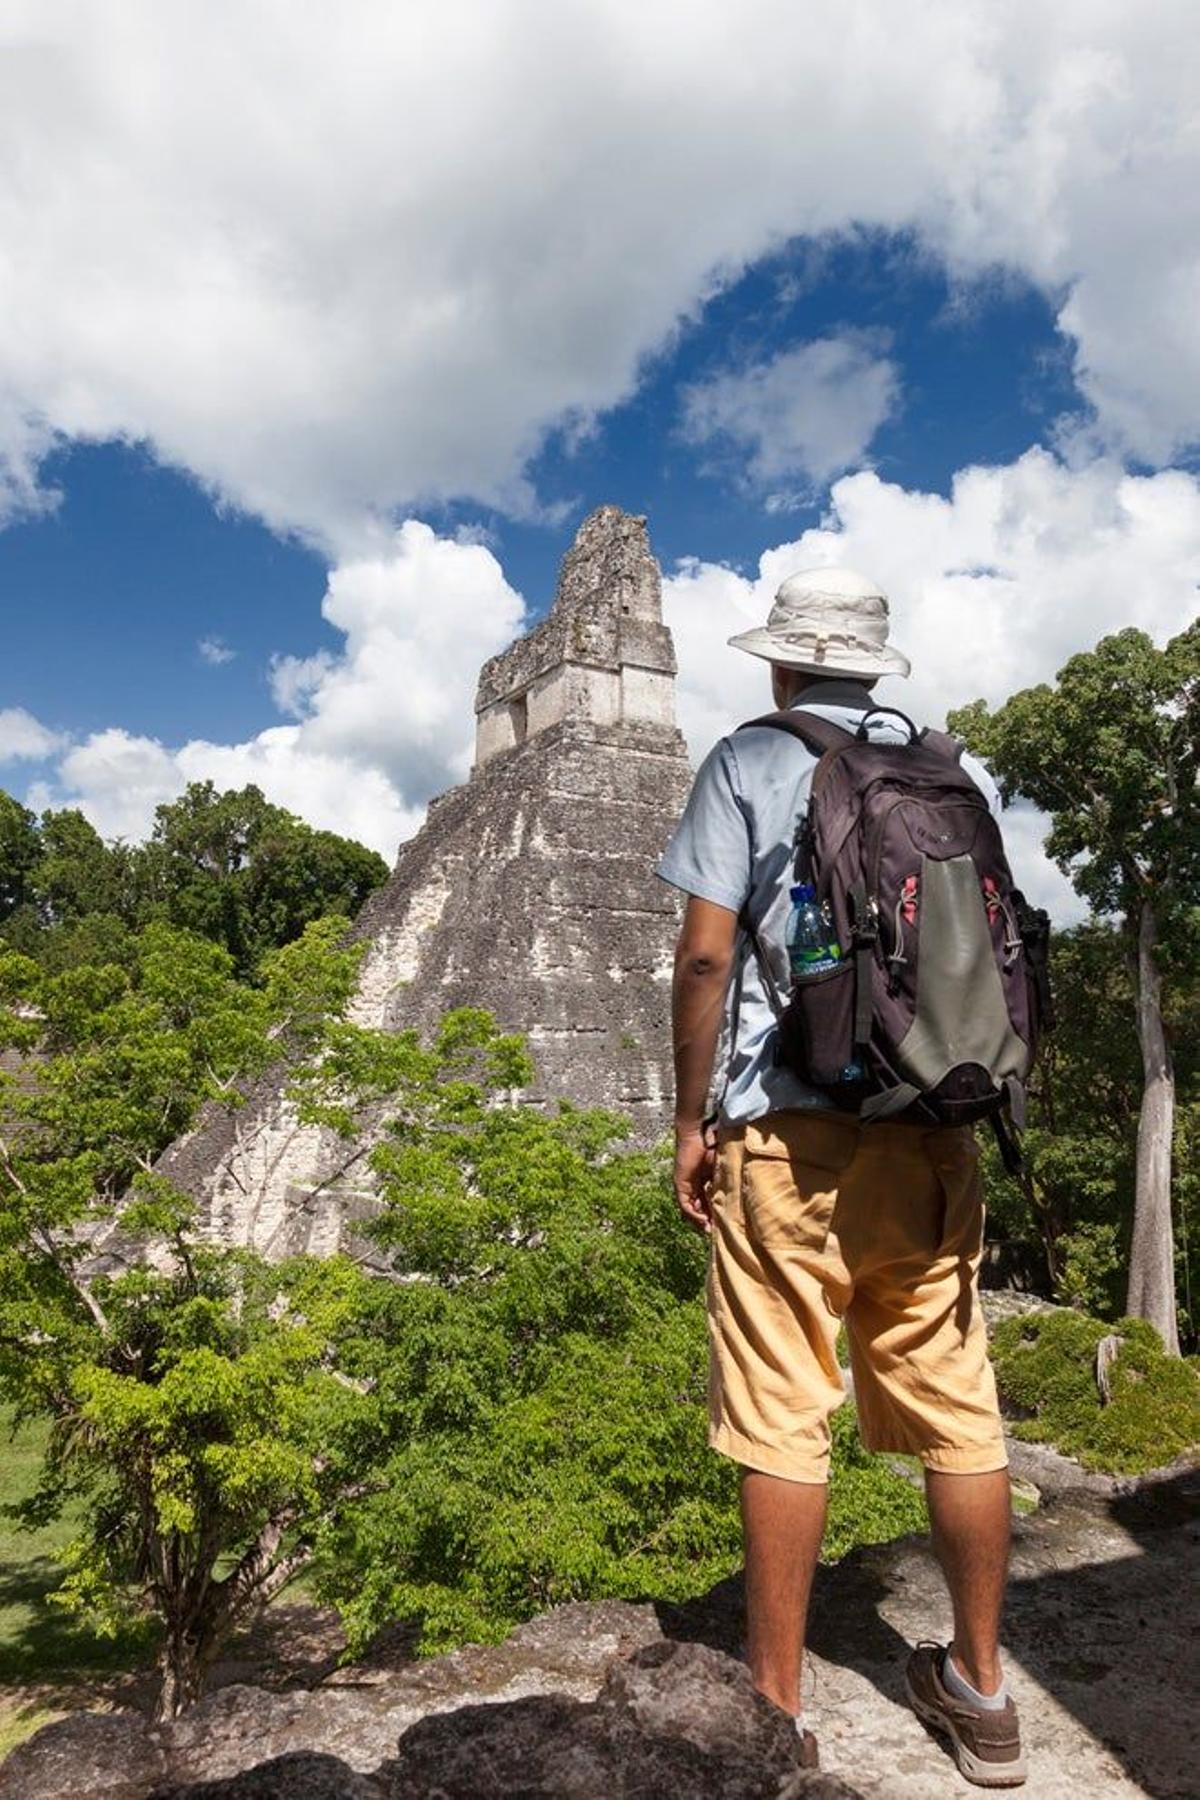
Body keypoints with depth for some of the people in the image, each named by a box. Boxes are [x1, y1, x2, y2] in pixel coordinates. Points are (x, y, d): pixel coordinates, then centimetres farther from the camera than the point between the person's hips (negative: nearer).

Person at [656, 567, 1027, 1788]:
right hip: (934, 1135, 5)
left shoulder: (749, 761, 1)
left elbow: (705, 953, -7)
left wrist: (689, 1118, 0)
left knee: (783, 1423, 4)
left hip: (791, 1130, -4)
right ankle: (981, 1693, 28)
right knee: (957, 1410, 13)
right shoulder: (957, 772, 12)